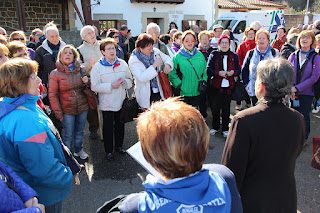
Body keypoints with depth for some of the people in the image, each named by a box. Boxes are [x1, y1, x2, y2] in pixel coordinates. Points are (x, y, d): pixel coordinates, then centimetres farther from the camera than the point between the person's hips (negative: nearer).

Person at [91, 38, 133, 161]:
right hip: (107, 104, -4)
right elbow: (94, 86, -14)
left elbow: (130, 81, 10)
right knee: (108, 127, 8)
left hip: (121, 102, 4)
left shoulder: (122, 63, 2)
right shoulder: (98, 67, -9)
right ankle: (108, 151, 25)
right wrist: (111, 86, -21)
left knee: (120, 125, 18)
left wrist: (125, 81, -13)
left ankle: (119, 146, 39)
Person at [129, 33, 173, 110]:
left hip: (160, 92, 4)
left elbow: (167, 58, 18)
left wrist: (167, 64, -7)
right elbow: (141, 78, -23)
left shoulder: (156, 52, 0)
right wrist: (154, 65, -24)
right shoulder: (133, 61, -13)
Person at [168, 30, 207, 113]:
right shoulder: (178, 56, -4)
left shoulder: (200, 55, 8)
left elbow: (205, 71, 15)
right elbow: (172, 73, -5)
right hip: (183, 93, -3)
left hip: (197, 92, 4)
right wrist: (178, 84, -14)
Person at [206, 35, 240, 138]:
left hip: (228, 87, 1)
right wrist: (218, 73, -19)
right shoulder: (214, 55, 2)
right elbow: (208, 70, -4)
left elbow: (238, 70, 8)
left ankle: (225, 129, 20)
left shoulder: (234, 56, 8)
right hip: (215, 86, -1)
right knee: (215, 108, 5)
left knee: (226, 109, 6)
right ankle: (215, 127, 24)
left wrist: (233, 72, -14)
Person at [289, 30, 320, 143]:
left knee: (304, 116, 5)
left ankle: (304, 138, 26)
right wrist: (290, 89, -12)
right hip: (292, 93, 2)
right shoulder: (293, 56, 3)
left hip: (306, 93, -2)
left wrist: (297, 88, -16)